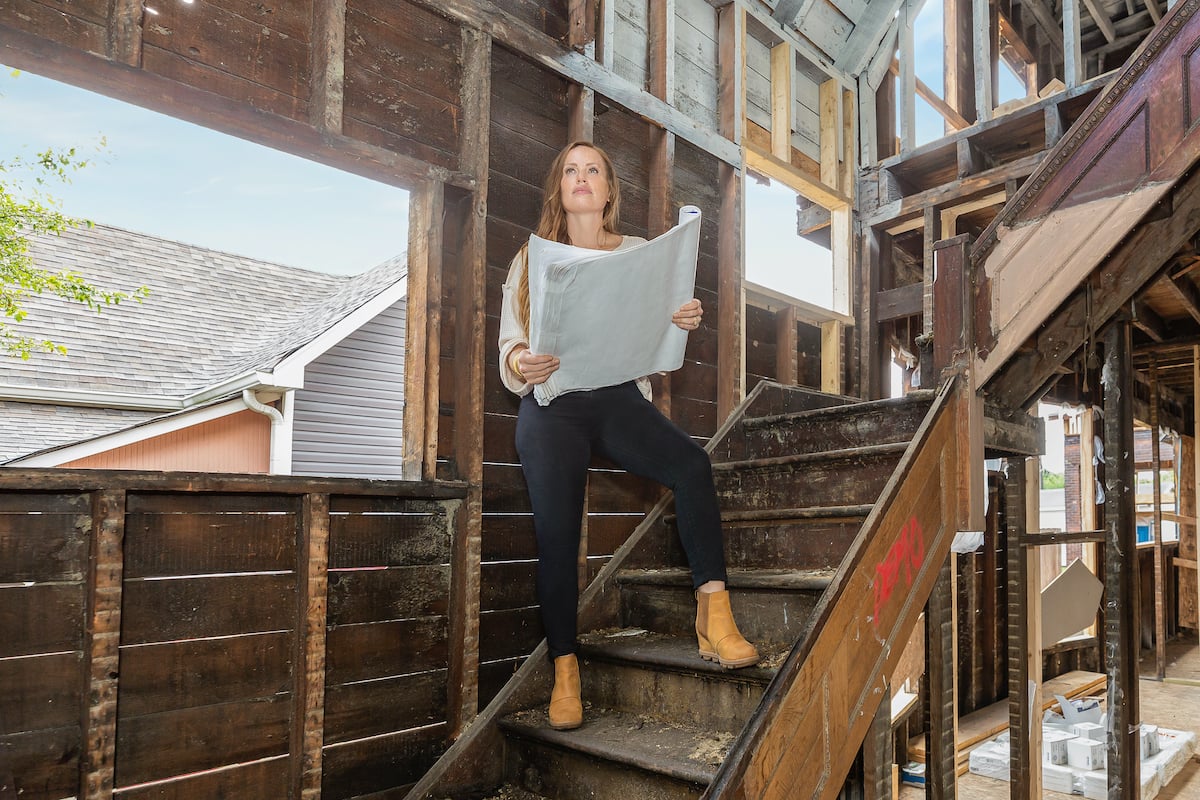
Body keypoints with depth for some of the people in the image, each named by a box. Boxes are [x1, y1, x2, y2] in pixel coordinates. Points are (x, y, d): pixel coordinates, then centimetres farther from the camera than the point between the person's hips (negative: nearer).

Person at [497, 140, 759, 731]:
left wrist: (685, 323, -10)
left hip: (620, 396, 1)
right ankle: (564, 672, -7)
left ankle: (715, 619, -26)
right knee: (556, 527, -18)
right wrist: (519, 364, -18)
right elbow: (509, 343, 6)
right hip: (552, 401, -1)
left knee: (692, 462, -28)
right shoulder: (531, 259, 14)